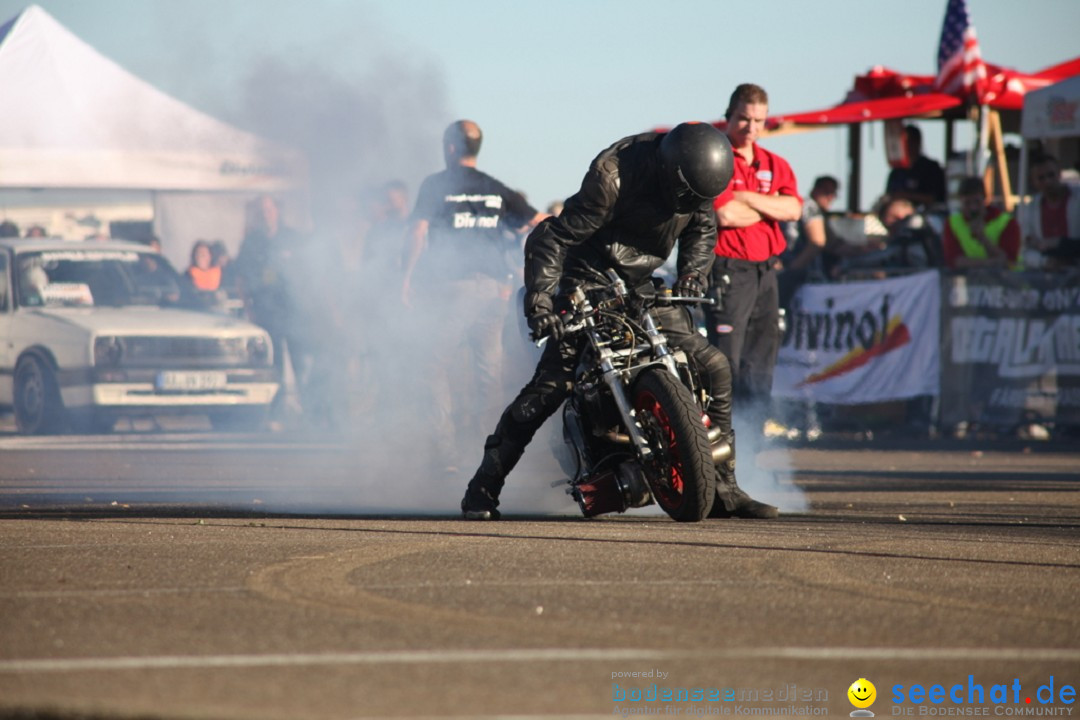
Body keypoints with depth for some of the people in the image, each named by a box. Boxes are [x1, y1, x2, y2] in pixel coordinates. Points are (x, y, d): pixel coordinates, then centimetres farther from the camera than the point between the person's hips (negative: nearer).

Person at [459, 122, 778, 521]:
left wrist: (692, 271, -7)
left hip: (643, 287, 6)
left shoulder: (696, 173, -6)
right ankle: (483, 489, -13)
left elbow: (702, 228, 14)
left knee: (714, 368, -2)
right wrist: (539, 299, -36)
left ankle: (723, 489, 8)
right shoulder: (615, 174, -27)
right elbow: (554, 236, -25)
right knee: (552, 381, -19)